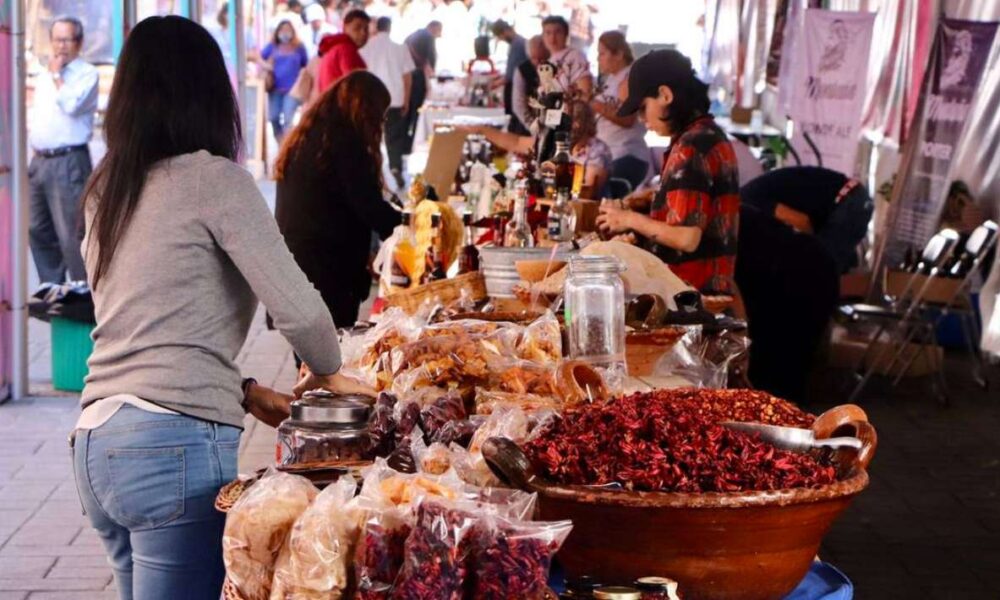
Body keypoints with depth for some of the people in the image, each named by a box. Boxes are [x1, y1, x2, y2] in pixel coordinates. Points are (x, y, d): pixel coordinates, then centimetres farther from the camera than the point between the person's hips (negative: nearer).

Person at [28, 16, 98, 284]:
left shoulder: (86, 73, -5)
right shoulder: (44, 75, 19)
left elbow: (72, 105, -20)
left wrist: (57, 75, -10)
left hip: (68, 161, -8)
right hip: (40, 160, 8)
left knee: (71, 234, -11)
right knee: (39, 231, 13)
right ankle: (52, 289, 25)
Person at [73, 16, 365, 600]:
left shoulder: (107, 190, 15)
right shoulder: (214, 179, -6)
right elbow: (300, 310, -11)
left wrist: (244, 391, 17)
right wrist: (328, 371, 9)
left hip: (97, 442, 8)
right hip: (176, 445, -8)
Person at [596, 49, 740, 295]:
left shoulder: (690, 148, -18)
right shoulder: (711, 134, 12)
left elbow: (687, 238, -23)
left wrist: (631, 219, -10)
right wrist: (657, 198, 15)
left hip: (692, 289, -10)